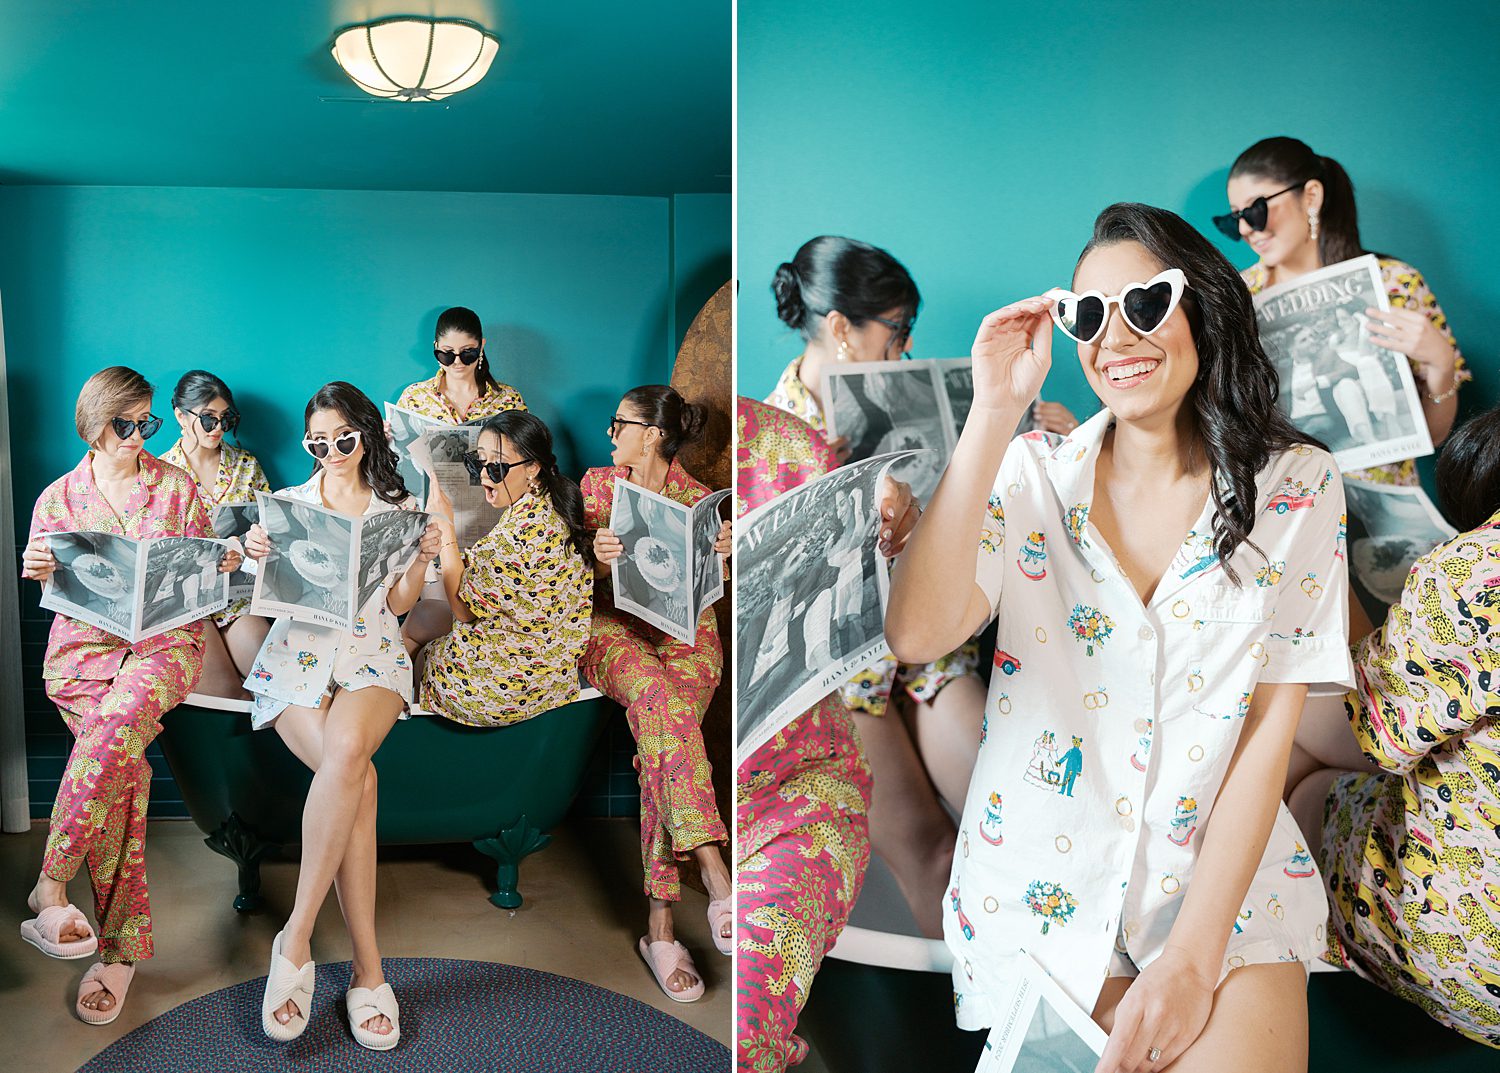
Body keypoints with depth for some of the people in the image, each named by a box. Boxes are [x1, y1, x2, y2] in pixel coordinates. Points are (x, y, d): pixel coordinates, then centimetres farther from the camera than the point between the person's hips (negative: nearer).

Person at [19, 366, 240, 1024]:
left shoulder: (176, 487, 12)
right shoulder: (59, 498, 12)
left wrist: (224, 565, -9)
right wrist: (38, 570, -12)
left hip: (165, 640, 0)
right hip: (83, 644, 0)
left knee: (121, 719, -34)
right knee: (124, 763, -24)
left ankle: (52, 882, -23)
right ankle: (123, 943, -19)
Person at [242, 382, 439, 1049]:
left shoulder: (397, 507, 16)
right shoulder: (287, 504, 17)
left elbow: (398, 603, 12)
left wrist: (422, 558, -6)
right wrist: (257, 557, -9)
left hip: (370, 653, 0)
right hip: (297, 651, 0)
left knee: (346, 749, -36)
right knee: (356, 775, -31)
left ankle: (296, 941, -26)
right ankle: (367, 970, -25)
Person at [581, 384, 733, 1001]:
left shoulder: (699, 500, 7)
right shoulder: (598, 484, 13)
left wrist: (723, 553, -18)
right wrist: (595, 556, -14)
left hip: (684, 632, 0)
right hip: (614, 626, 1)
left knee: (661, 730, -29)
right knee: (659, 699, -34)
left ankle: (659, 924, -25)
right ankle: (714, 875, -40)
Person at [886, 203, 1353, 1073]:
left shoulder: (1296, 485, -2)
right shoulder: (1034, 470, -2)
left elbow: (1270, 731, -5)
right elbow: (917, 635, -19)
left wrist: (1191, 957, -11)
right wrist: (995, 414, -20)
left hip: (1223, 871, 0)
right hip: (1046, 883, 1)